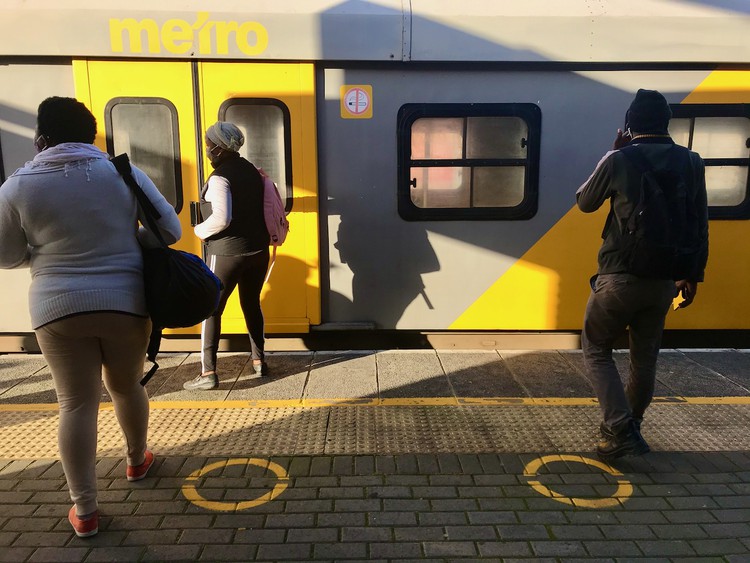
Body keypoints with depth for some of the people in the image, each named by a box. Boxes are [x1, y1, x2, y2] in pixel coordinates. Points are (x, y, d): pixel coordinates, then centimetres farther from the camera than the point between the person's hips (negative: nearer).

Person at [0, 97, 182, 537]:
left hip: (59, 309, -1)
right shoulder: (125, 173, -2)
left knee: (77, 404, 7)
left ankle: (85, 510, 13)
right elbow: (170, 229, 1)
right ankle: (137, 462, 42)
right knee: (127, 386, 21)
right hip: (125, 303, 1)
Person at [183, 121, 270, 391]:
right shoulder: (251, 170, 9)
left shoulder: (219, 177, -14)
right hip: (258, 249, 8)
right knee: (251, 303, 20)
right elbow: (265, 208, 14)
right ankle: (258, 359, 27)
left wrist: (200, 230, -7)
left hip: (227, 252, -7)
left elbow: (221, 218, -23)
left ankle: (208, 373, 0)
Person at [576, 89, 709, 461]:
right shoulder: (691, 162, 4)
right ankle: (628, 428, 30)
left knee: (596, 350, 10)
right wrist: (693, 274, 16)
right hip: (665, 280, 5)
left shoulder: (618, 160, -8)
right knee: (645, 356, 18)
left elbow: (584, 203, 7)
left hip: (620, 277, -4)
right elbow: (699, 224, 8)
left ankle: (621, 430, -3)